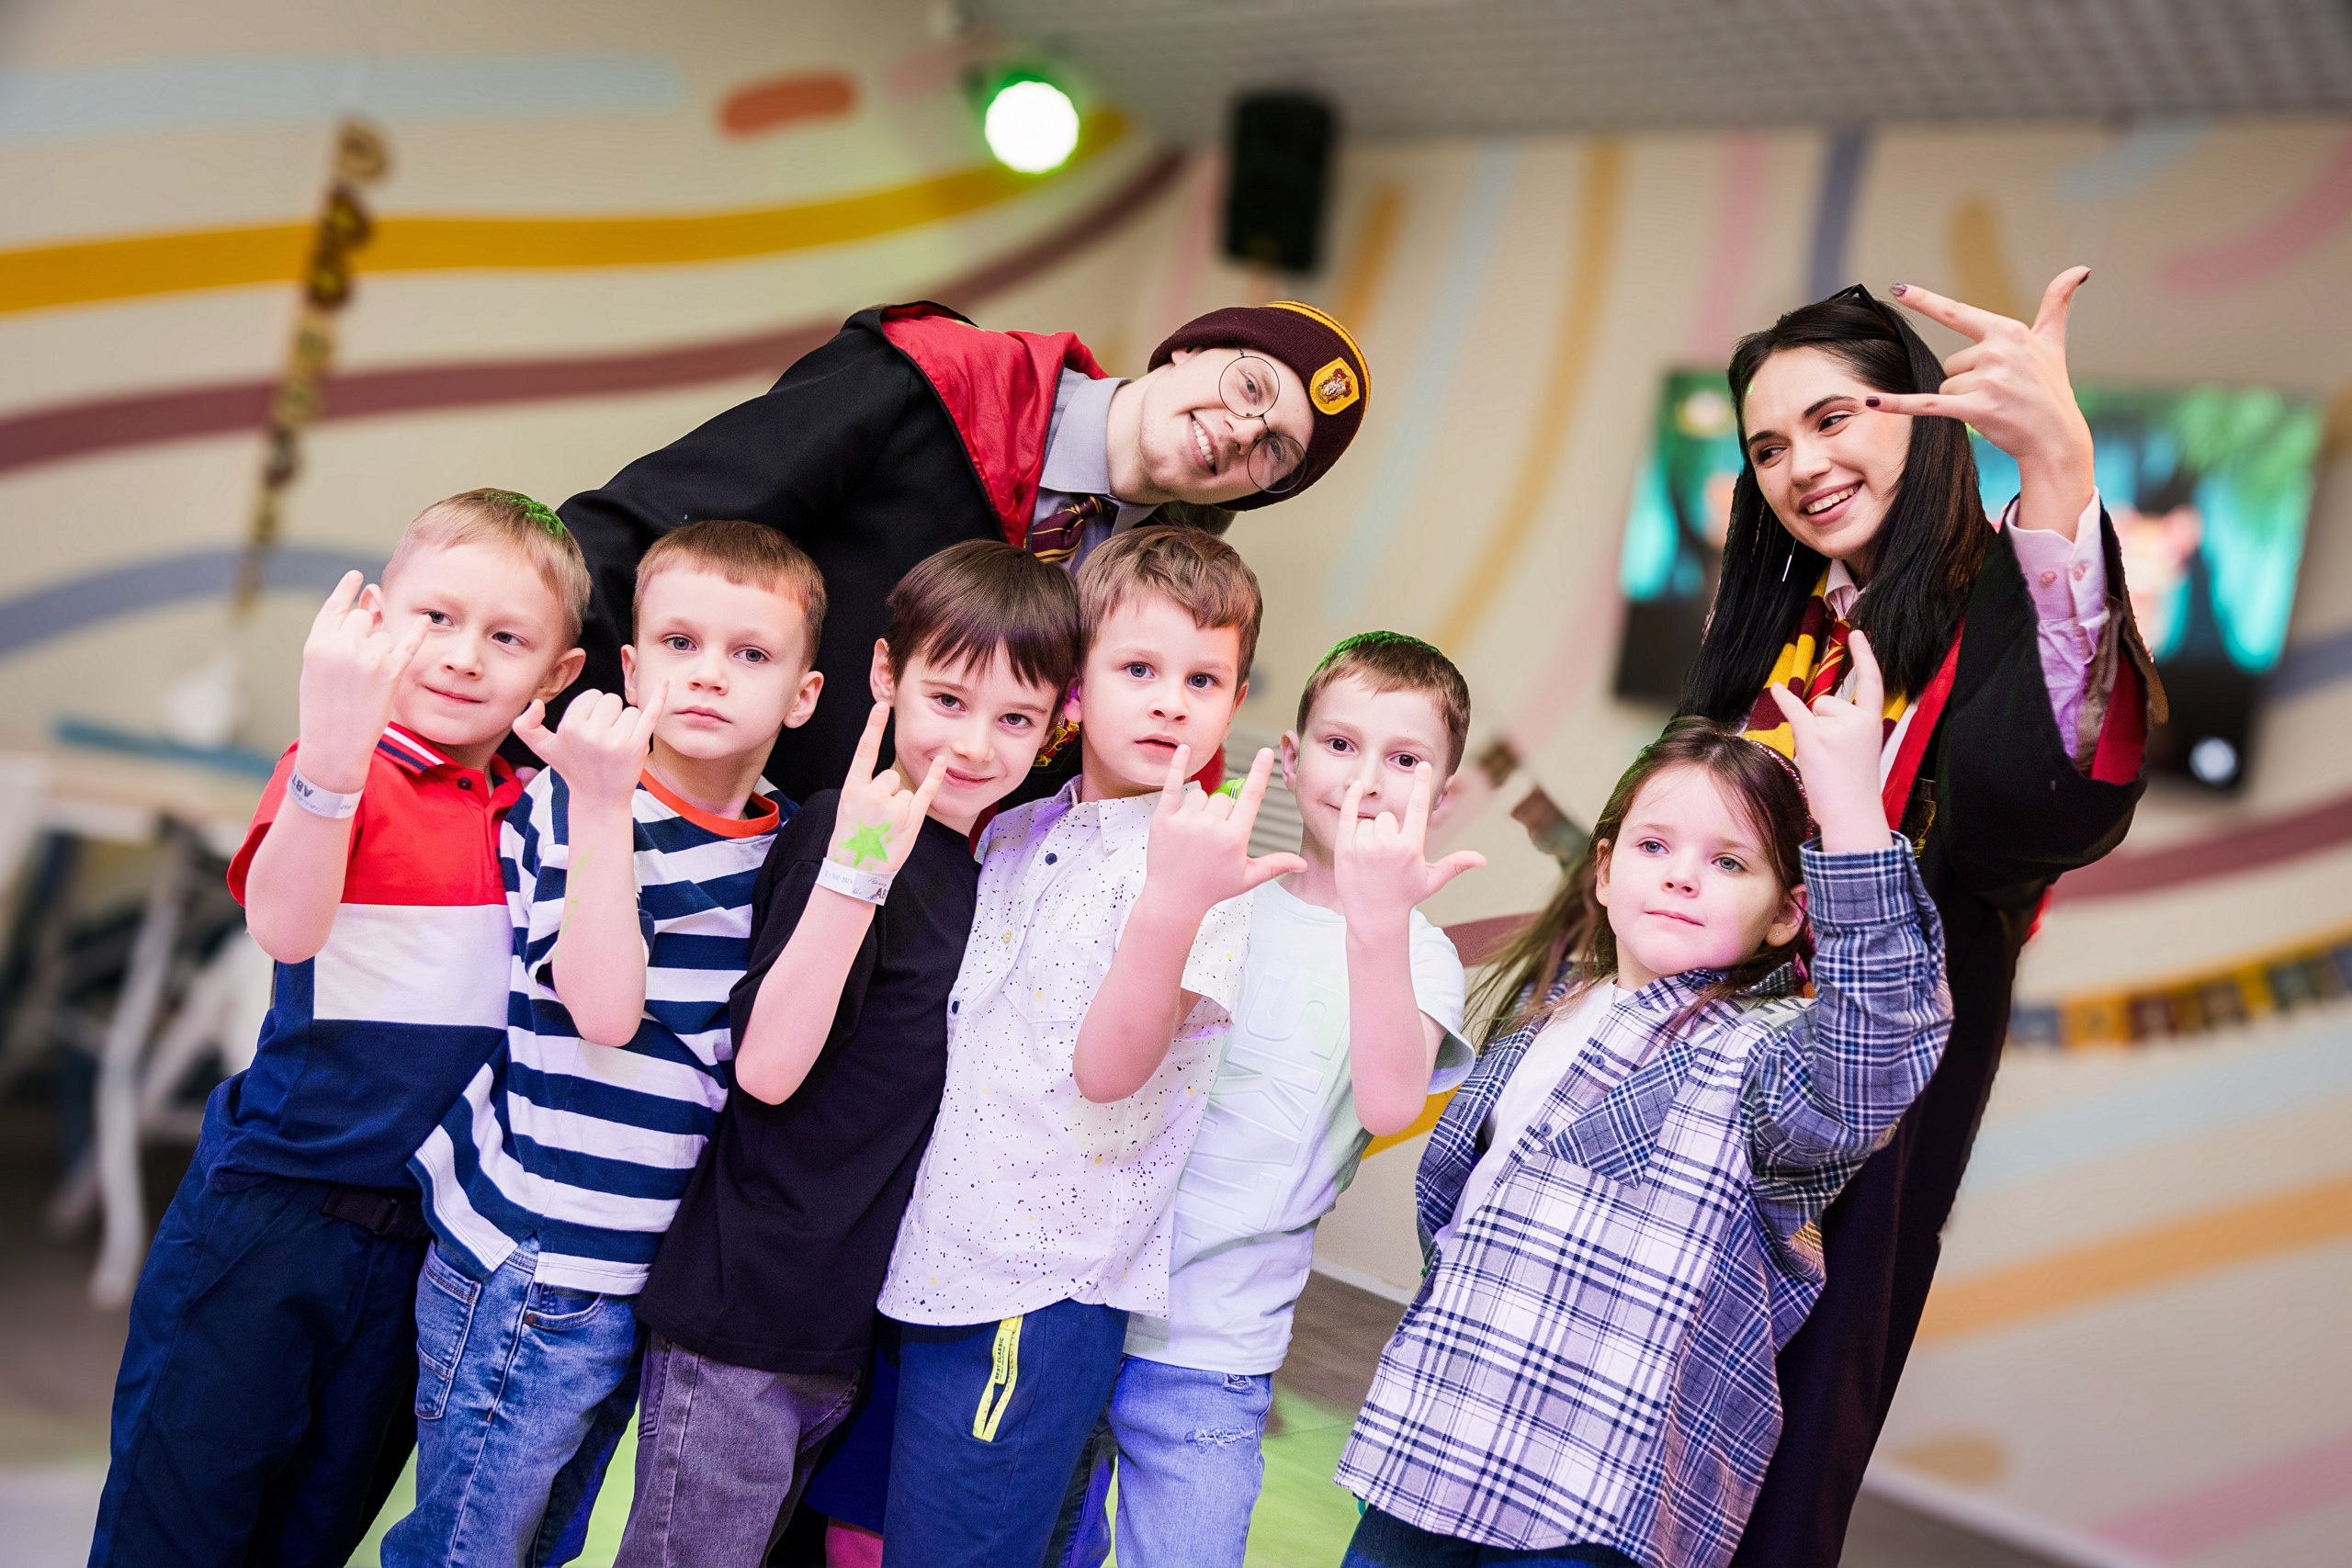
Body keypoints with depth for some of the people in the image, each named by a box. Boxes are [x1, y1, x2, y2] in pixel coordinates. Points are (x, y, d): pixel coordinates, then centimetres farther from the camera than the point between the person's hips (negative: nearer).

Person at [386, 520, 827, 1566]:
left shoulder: (787, 839, 6)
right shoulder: (566, 806, -12)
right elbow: (605, 1008, -24)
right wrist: (602, 802, -28)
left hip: (652, 1272, 6)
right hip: (527, 1265, -6)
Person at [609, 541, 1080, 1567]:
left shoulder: (976, 862, 7)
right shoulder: (843, 836, -16)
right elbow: (767, 1067, -23)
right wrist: (857, 866, -33)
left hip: (856, 1325, 8)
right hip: (744, 1319, -8)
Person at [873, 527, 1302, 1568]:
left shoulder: (1199, 860, -11)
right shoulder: (1014, 836, 10)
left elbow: (1107, 1065, -22)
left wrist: (1172, 903, -37)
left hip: (1041, 1290, -7)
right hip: (934, 1252, 7)